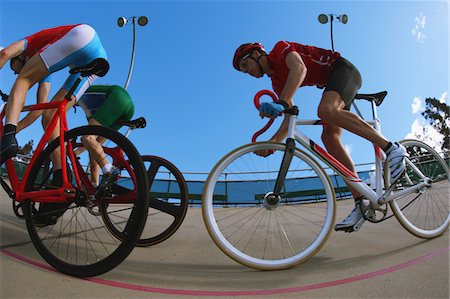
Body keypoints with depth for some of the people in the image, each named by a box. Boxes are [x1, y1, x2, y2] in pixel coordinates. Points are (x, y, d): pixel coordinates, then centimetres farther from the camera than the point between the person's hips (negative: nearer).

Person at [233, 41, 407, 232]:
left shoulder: (280, 48, -8)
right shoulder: (277, 82, 10)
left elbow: (300, 69, -32)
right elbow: (290, 118, 2)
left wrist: (281, 102, -44)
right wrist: (273, 142, -12)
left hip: (344, 70, -7)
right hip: (332, 82, 8)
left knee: (326, 110, -36)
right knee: (329, 137, -11)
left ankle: (391, 148, -25)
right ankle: (361, 203, -12)